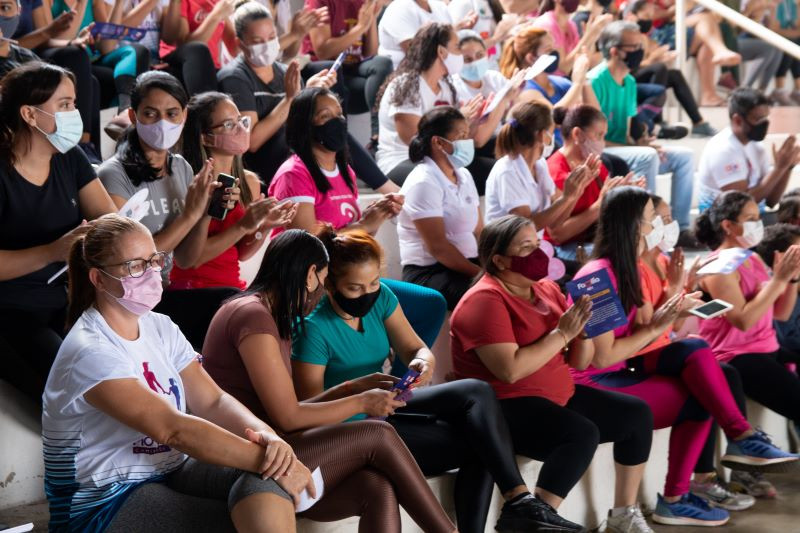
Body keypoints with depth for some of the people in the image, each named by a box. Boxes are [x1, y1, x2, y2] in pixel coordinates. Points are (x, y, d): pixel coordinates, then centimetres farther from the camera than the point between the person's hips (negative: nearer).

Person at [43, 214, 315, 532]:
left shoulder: (160, 328, 8)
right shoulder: (91, 351, -19)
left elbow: (212, 400, -1)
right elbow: (174, 429, -26)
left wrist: (266, 436, -22)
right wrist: (264, 457, -29)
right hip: (105, 502, -7)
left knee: (265, 480, -23)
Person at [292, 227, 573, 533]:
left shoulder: (380, 298, -1)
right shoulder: (314, 329, -21)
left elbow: (416, 350, 2)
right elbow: (307, 406, -20)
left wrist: (423, 364, -23)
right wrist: (356, 387, -37)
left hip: (386, 408, 8)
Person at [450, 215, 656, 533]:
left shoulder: (547, 290, 10)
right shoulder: (485, 300, -14)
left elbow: (579, 362, 12)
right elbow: (510, 370, -26)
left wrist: (583, 329, -8)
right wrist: (561, 333, -20)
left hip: (559, 395, 9)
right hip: (505, 406, -9)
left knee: (636, 414, 4)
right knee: (582, 433, -32)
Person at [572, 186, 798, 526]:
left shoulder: (631, 269, 11)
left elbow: (640, 333, 6)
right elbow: (602, 358, -20)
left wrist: (673, 292, -1)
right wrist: (657, 327, -15)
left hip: (623, 372, 9)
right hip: (594, 385, -9)